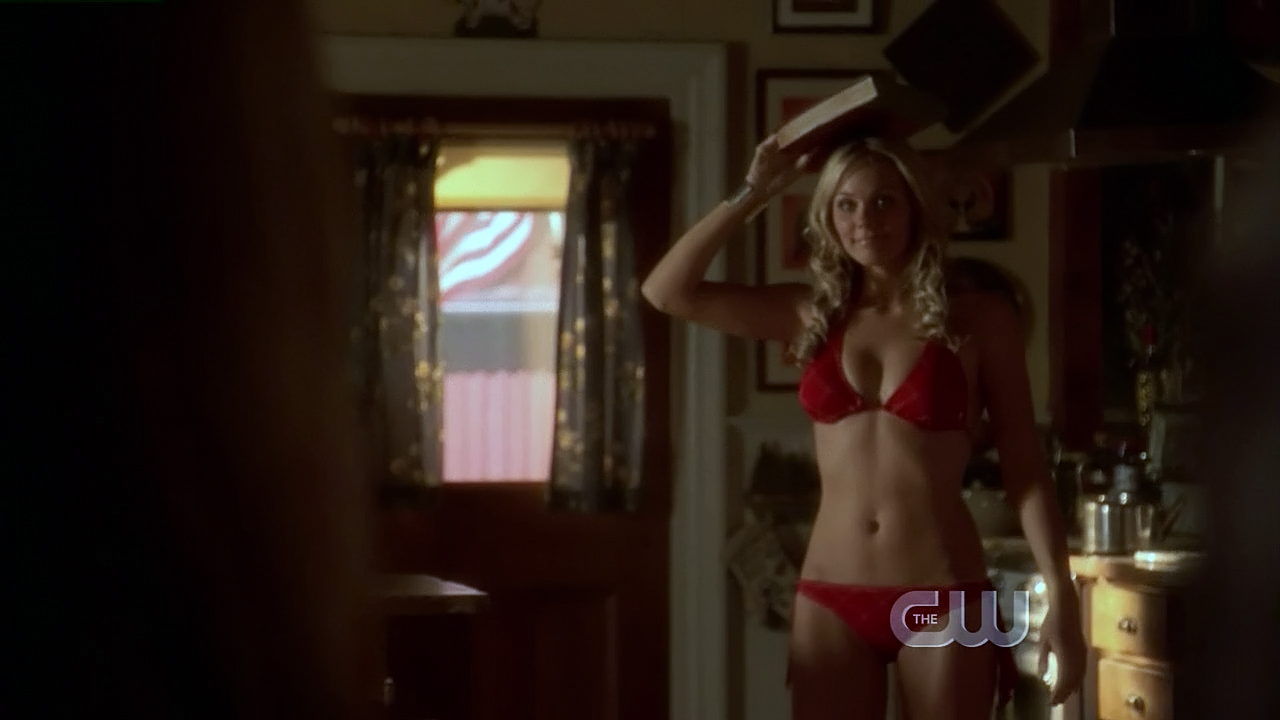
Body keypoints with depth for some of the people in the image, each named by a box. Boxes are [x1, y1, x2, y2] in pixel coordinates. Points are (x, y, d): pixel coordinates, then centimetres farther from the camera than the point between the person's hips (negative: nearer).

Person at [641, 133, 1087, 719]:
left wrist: (1061, 598, -7)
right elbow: (668, 291, 4)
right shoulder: (812, 315, 7)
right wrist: (755, 193, 2)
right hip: (831, 600, 3)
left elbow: (1024, 468, 0)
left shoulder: (978, 320, -1)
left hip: (942, 599, -3)